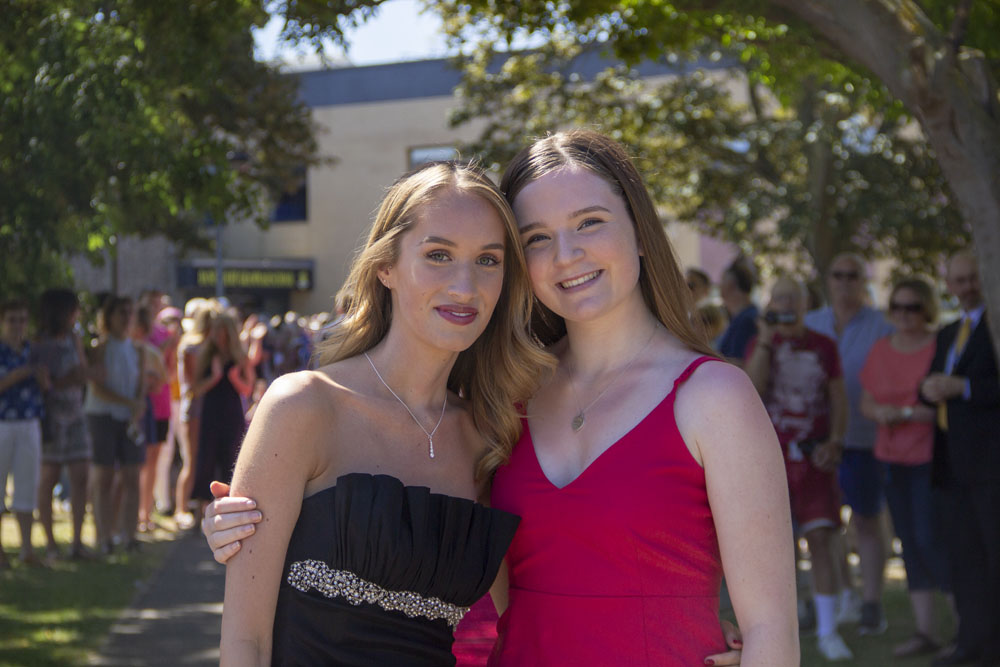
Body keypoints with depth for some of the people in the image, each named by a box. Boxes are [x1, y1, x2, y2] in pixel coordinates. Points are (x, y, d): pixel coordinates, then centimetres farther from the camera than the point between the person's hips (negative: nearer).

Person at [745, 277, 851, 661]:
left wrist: (834, 442, -7)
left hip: (814, 457, 0)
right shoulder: (760, 344, 5)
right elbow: (753, 389, -12)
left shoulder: (824, 347, 6)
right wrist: (766, 340, -15)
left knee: (820, 539, -7)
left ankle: (828, 632, -3)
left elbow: (839, 400, 6)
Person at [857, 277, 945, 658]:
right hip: (893, 459, 6)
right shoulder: (881, 349, 9)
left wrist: (906, 413, -19)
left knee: (928, 540, -10)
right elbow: (866, 402, 14)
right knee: (910, 544, 8)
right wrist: (879, 412, -7)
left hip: (931, 457, -6)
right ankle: (924, 632, 14)